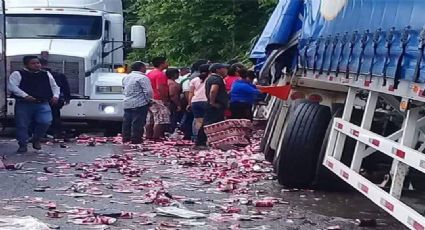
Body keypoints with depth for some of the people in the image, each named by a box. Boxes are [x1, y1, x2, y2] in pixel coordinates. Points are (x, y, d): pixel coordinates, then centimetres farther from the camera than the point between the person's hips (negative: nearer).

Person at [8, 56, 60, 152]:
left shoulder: (46, 75, 15)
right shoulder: (17, 74, 1)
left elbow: (55, 86, 22)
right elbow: (12, 87, -12)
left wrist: (55, 96, 1)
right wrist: (25, 96, -23)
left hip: (43, 104, 2)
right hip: (23, 104, -2)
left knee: (45, 122, -14)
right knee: (22, 125, 0)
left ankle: (36, 140, 11)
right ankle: (23, 144, 18)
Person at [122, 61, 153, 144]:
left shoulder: (126, 77, 13)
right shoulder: (142, 78, -13)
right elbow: (148, 91, -17)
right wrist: (149, 100, -2)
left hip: (127, 103, 8)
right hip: (139, 104, -8)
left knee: (127, 122, 12)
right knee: (137, 123, -3)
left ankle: (126, 138, 18)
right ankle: (136, 139, -2)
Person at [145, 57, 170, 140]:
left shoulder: (150, 73, 16)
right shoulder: (160, 74, -15)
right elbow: (160, 88, -22)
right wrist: (164, 99, -19)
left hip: (150, 99, 10)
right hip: (158, 100, -10)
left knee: (150, 120, 12)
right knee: (160, 120, -9)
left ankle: (148, 136, 15)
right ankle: (156, 137, -12)